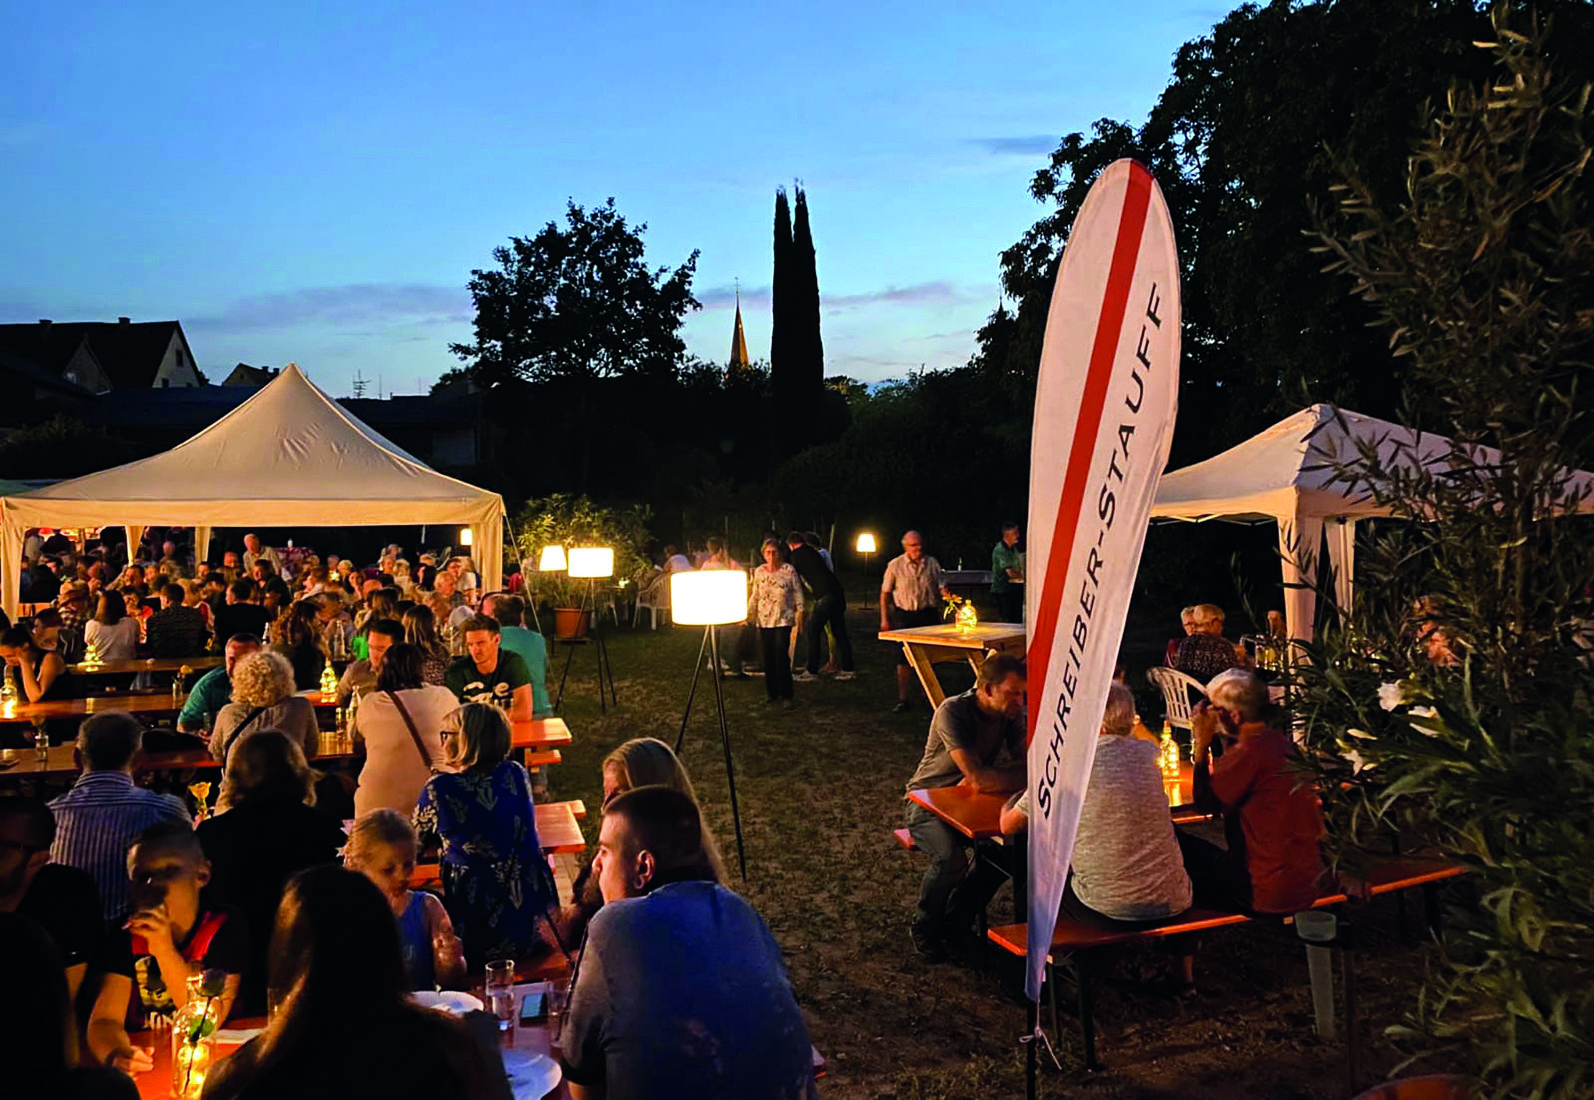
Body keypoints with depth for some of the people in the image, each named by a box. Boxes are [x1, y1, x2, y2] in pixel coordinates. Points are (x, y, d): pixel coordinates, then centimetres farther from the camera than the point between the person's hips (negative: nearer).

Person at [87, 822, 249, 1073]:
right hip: (148, 1060, 3)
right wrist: (115, 1055, -31)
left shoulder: (225, 928, -9)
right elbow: (105, 1018, -8)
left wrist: (164, 951, -24)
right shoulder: (126, 935, 0)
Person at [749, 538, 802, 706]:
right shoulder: (759, 572, 7)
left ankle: (785, 695, -1)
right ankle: (772, 693, 15)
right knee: (768, 658, 4)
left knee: (782, 657, -9)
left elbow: (797, 593, 1)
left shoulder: (789, 570, -3)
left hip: (783, 620, -4)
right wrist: (748, 615, 10)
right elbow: (754, 596, 15)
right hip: (764, 620, 4)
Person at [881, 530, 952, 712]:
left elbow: (940, 587, 9)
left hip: (928, 614, 2)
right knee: (904, 658, -2)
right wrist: (885, 619, -2)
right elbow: (885, 593, 2)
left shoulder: (932, 564, 5)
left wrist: (945, 593, -16)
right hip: (904, 616, -2)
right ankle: (903, 699, 5)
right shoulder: (895, 565, -1)